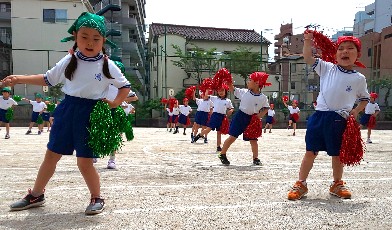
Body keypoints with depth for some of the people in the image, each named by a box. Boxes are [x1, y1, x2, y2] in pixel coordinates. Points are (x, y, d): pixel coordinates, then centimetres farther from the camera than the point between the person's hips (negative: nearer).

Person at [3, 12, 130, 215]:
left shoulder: (107, 65, -7)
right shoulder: (68, 61, 1)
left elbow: (125, 86, 3)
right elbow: (48, 79, 13)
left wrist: (115, 103, -10)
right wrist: (19, 79, 8)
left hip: (90, 114, -4)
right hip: (67, 110, 4)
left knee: (84, 162, -3)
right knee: (51, 155, 13)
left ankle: (97, 198, 19)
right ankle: (36, 195, 33)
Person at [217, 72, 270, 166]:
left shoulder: (263, 98, -5)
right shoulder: (244, 92, -3)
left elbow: (266, 108, 8)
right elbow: (233, 89, 9)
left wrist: (260, 115, -7)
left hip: (252, 120, 1)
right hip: (240, 116, 0)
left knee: (253, 140, 6)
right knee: (232, 137, -1)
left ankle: (256, 158, 22)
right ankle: (222, 154, 12)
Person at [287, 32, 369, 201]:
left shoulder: (359, 79, 4)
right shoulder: (327, 68, 3)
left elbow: (365, 98, 16)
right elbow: (308, 59, 2)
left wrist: (356, 111, 0)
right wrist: (308, 41, -10)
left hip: (339, 120, 1)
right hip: (319, 116, 0)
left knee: (337, 154, 13)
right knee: (310, 152, 3)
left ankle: (337, 184, 35)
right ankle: (301, 184, 14)